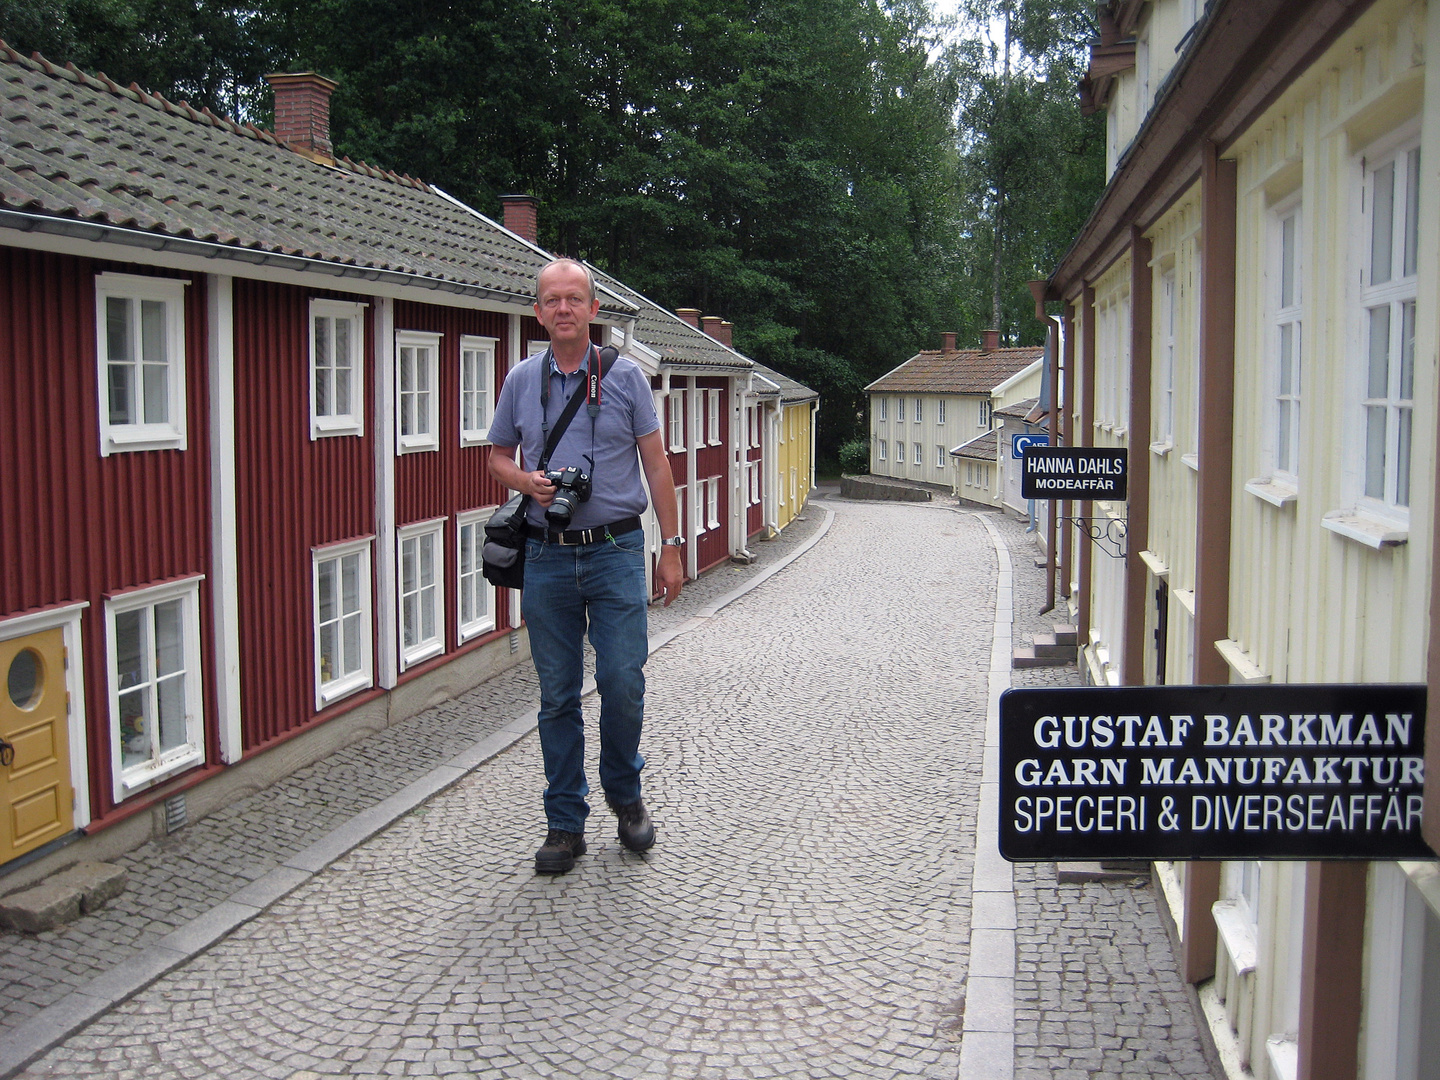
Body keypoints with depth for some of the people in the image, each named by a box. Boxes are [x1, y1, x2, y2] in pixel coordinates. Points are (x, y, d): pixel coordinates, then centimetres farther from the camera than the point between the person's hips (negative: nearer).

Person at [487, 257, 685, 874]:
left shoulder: (625, 377, 3)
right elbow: (498, 457, 17)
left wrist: (671, 547, 1)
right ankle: (565, 823, 16)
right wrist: (526, 481, -6)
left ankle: (625, 795, 22)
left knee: (623, 683, -4)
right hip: (547, 556, 2)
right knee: (558, 695, 5)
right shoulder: (520, 382, 8)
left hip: (616, 552, -2)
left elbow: (656, 464, 4)